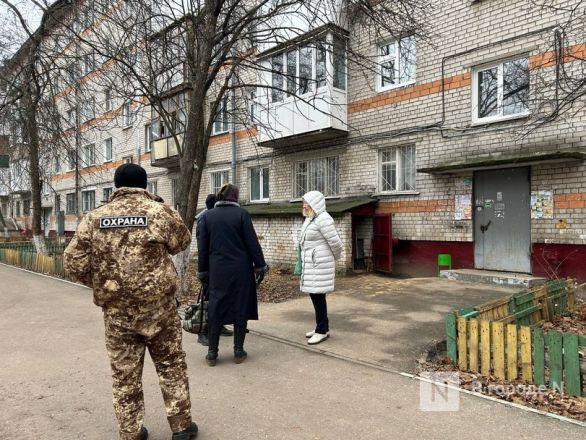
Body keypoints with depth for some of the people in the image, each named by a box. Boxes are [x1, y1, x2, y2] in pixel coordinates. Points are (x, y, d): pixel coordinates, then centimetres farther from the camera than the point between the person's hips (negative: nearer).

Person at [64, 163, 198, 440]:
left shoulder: (94, 218, 0)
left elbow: (73, 264, -1)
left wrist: (102, 284, 14)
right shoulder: (159, 212, -7)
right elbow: (182, 242, 9)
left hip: (116, 310, 2)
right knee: (171, 365, 15)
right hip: (158, 305, -1)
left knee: (124, 373, 15)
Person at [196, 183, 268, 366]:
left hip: (217, 270, 2)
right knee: (240, 308, 9)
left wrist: (202, 271, 13)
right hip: (240, 270, -2)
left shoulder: (208, 216, 3)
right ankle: (238, 351, 17)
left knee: (216, 309, 11)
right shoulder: (241, 214, -6)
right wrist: (260, 266, 3)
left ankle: (212, 353, 15)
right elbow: (252, 243, -5)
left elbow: (203, 247, 6)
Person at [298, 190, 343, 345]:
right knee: (314, 295, 14)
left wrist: (334, 258, -3)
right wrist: (304, 262, 18)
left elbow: (335, 243, -20)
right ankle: (322, 327, 26)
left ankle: (322, 331, 8)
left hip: (320, 264, -9)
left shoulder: (323, 219, -18)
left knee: (318, 296, -3)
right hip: (311, 264, 9)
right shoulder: (310, 219, 12)